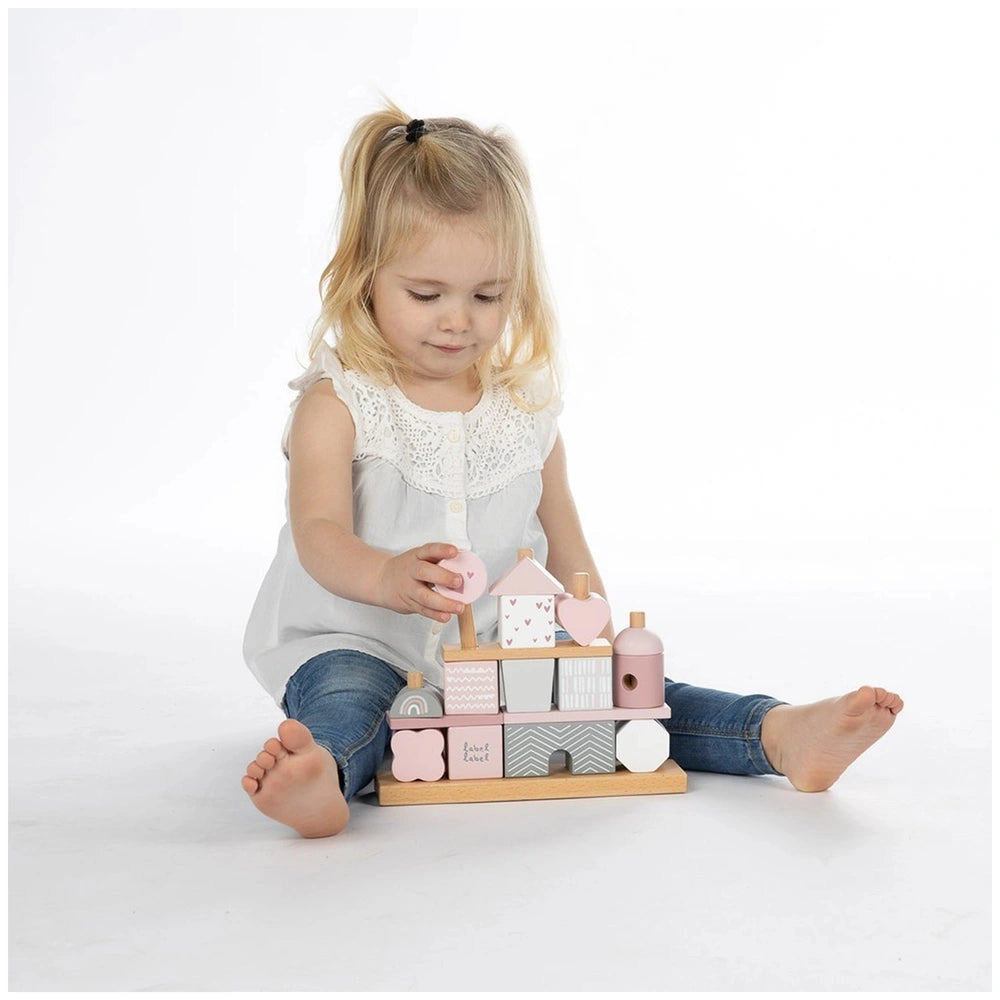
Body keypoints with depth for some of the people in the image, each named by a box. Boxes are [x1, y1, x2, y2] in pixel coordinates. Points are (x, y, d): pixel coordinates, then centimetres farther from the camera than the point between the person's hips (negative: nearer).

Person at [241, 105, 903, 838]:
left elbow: (564, 546, 16)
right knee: (346, 699, -35)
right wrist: (388, 577, -43)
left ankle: (782, 735, -24)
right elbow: (319, 535, -21)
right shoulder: (337, 404, -7)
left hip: (503, 647, 4)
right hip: (359, 644, -3)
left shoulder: (527, 406, 7)